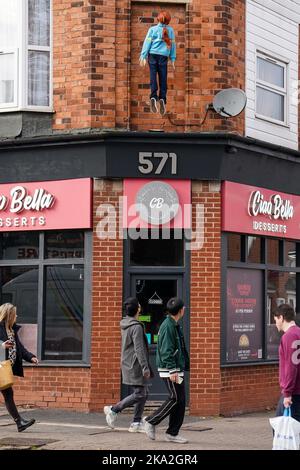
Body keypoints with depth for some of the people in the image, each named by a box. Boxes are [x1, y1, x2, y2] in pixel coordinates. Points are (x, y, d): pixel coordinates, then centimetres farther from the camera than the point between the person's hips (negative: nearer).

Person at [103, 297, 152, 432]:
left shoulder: (125, 325, 12)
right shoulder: (136, 327, -18)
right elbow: (139, 349, -22)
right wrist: (145, 367, -21)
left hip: (128, 364, 10)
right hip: (135, 366, -10)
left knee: (143, 393, 11)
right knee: (139, 394, -6)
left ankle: (136, 423, 10)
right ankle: (113, 410, -3)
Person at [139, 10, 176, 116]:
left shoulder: (152, 29, 7)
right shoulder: (170, 30, 10)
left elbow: (147, 42, 1)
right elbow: (173, 44, 11)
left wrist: (143, 56, 0)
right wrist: (173, 59, 15)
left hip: (153, 54, 0)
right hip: (163, 56, 0)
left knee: (153, 76, -5)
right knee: (163, 78, 0)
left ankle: (153, 97, -22)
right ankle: (162, 98, -13)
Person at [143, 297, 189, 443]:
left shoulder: (175, 326, 16)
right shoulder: (168, 326, -15)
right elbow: (166, 350, -21)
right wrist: (172, 371, -24)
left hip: (177, 369, 10)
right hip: (169, 369, -10)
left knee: (181, 400, 7)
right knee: (175, 398, -11)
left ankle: (172, 433, 9)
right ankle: (151, 421, 0)